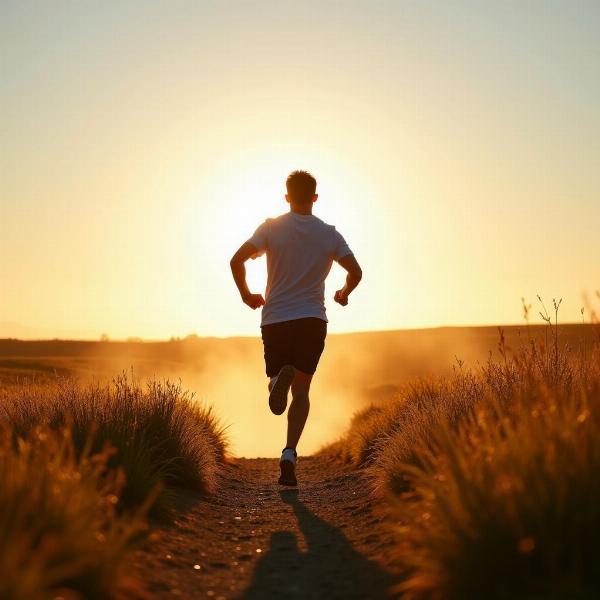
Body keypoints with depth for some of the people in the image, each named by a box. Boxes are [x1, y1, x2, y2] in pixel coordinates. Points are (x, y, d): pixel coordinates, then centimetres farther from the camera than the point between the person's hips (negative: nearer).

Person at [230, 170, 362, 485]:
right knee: (301, 390, 6)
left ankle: (280, 378, -24)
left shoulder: (272, 227, 0)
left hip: (274, 319, 0)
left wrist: (246, 294, 7)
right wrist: (344, 294, 20)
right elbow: (355, 272, -1)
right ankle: (289, 453, -12)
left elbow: (237, 261, -9)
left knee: (278, 380, 15)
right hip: (312, 319, 0)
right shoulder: (329, 234, 3)